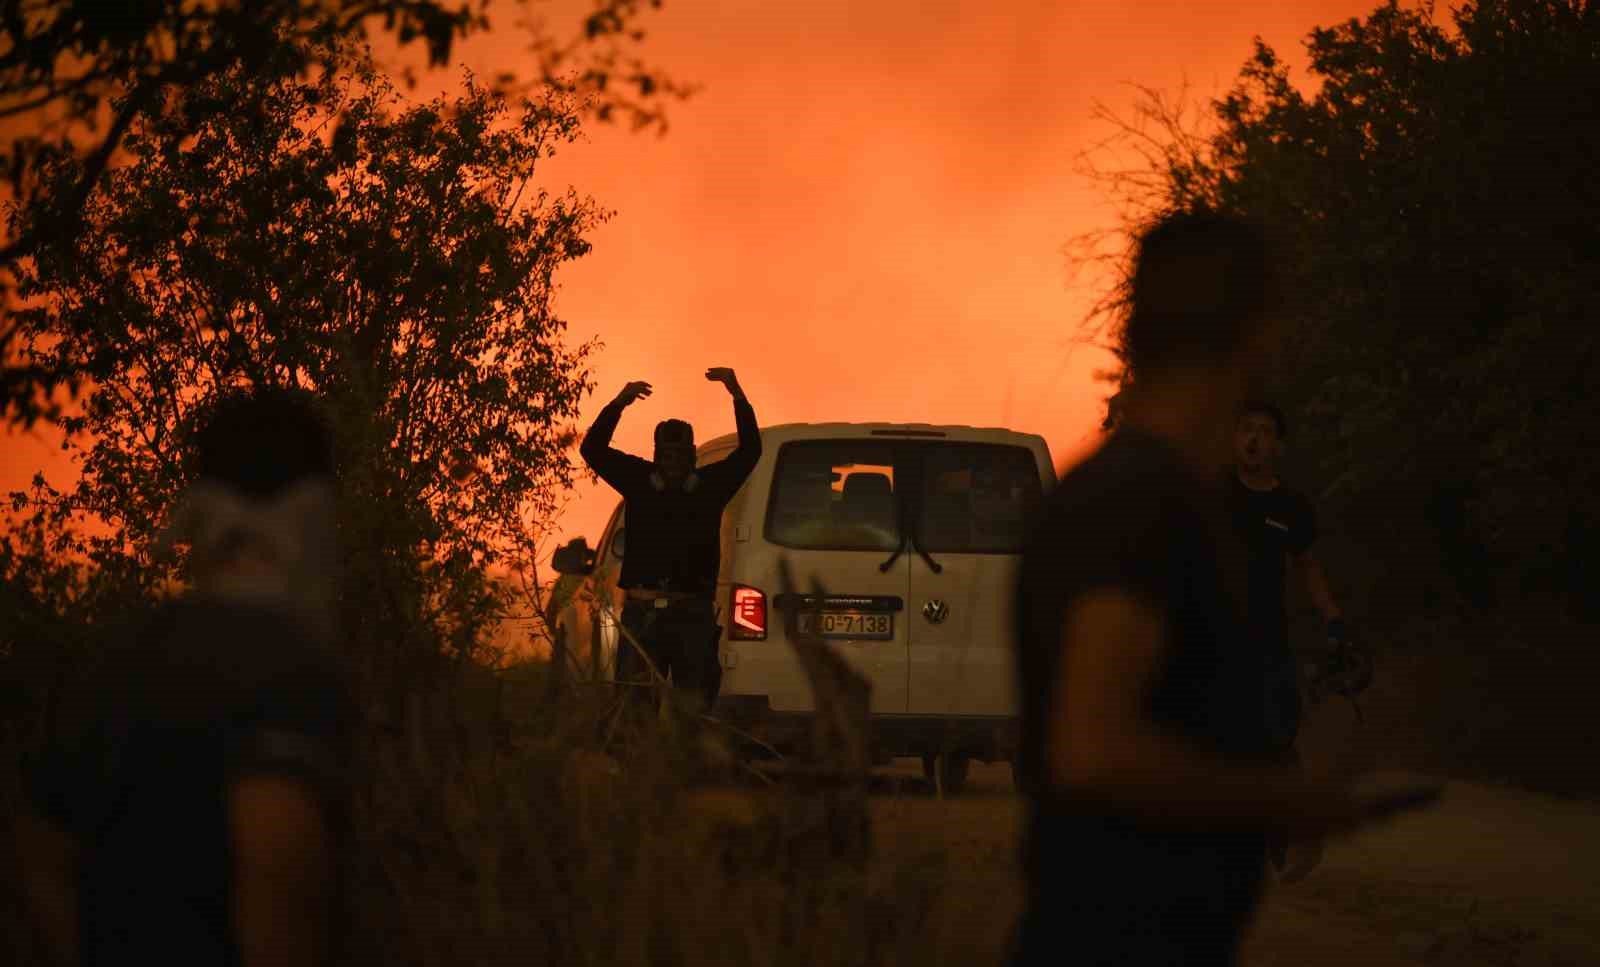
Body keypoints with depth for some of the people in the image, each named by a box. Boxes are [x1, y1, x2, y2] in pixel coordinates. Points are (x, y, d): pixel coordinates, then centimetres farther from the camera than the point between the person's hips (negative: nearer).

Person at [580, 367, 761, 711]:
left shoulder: (710, 484, 10)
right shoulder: (640, 482, 10)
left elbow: (750, 450, 2)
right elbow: (593, 449, 3)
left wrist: (738, 395, -9)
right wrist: (618, 404, -11)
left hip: (693, 614, 0)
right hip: (643, 614, 0)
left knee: (694, 700, -1)